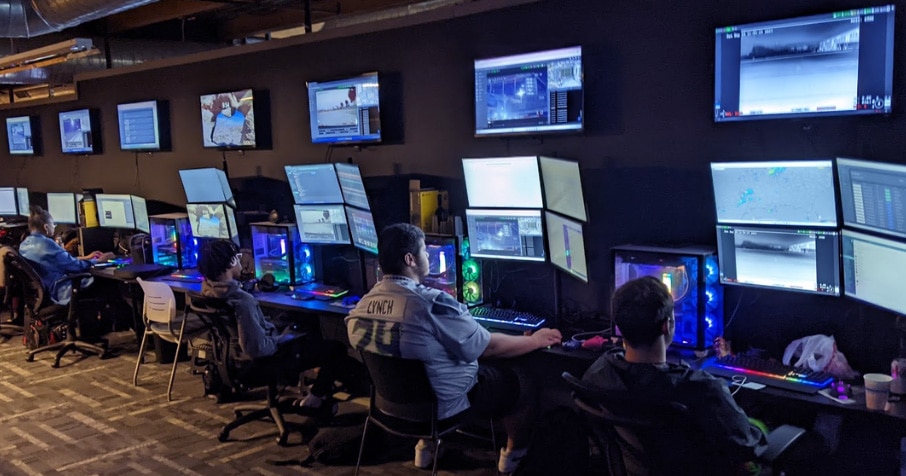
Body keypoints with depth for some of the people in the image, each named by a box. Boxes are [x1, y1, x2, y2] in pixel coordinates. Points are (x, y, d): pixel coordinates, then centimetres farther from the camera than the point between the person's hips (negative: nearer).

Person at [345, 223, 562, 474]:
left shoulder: (363, 303, -9)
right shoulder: (432, 304, -31)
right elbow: (489, 347, -19)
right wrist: (535, 341, -3)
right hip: (441, 402, -7)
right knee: (519, 383, 14)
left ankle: (427, 444, 35)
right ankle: (514, 452, 37)